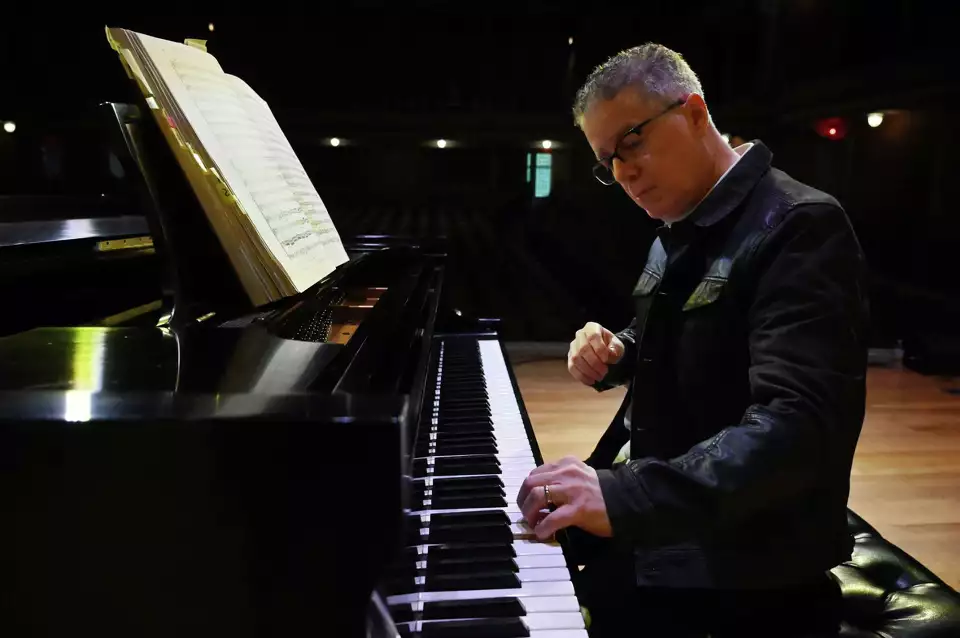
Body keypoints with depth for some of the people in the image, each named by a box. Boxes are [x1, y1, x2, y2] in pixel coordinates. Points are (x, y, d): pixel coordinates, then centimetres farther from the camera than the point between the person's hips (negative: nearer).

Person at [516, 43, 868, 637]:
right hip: (655, 515, 8)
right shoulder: (680, 230, 8)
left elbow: (799, 425, -31)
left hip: (737, 559, -8)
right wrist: (614, 354, 0)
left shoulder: (798, 225, -20)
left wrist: (625, 496, -42)